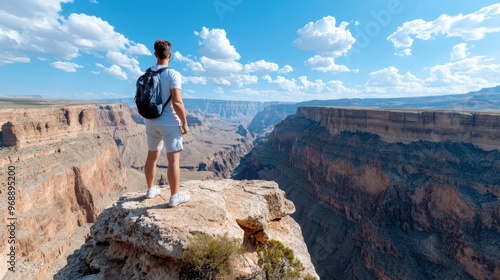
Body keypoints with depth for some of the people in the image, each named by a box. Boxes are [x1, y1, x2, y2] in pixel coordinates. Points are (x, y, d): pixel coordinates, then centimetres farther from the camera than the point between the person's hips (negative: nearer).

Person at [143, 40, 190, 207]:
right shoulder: (173, 74, -13)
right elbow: (176, 102, -21)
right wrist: (184, 123, -12)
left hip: (151, 123, 7)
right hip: (169, 123, -6)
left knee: (152, 156, 18)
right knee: (174, 159, 0)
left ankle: (151, 190, 33)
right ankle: (175, 197, 6)